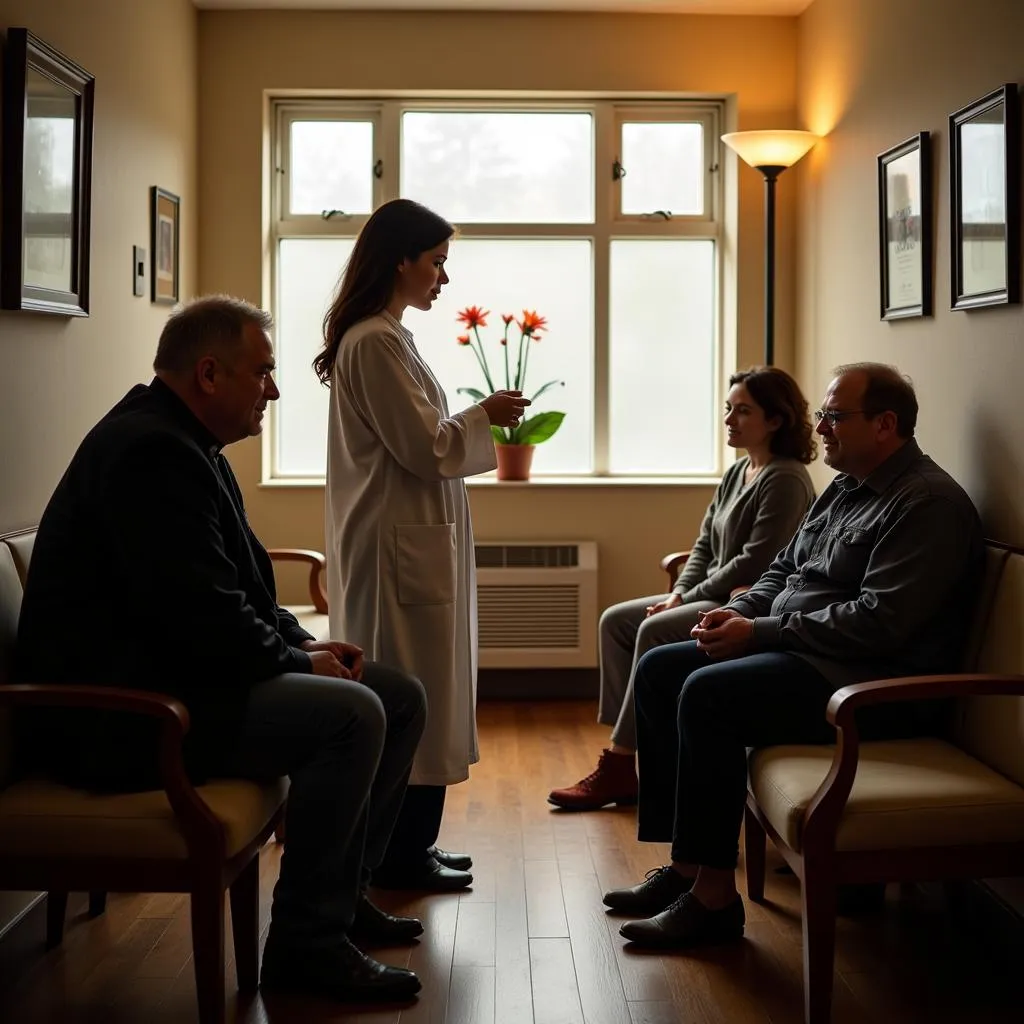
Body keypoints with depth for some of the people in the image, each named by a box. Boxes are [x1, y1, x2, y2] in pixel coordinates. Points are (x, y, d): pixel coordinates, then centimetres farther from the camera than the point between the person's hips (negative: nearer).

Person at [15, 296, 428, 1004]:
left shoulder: (183, 444, 17)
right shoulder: (149, 451, -19)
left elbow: (237, 590, 21)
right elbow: (197, 611, -26)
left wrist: (304, 643, 5)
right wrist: (298, 661, -12)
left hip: (185, 673, 11)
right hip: (127, 710, -11)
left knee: (401, 698, 7)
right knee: (351, 715, -27)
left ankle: (343, 892, 19)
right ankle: (305, 942, -13)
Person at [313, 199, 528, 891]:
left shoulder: (386, 336, 16)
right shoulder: (374, 342, -16)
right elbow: (424, 449, -17)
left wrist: (481, 431, 15)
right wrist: (485, 416, -4)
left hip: (413, 540, 10)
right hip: (402, 545, -10)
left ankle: (407, 845, 24)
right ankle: (404, 856, 9)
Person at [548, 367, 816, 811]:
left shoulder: (785, 480, -15)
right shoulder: (736, 473, 15)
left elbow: (754, 564, -21)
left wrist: (689, 599, -15)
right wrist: (678, 593, -1)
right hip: (711, 598, 10)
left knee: (654, 632, -26)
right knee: (615, 620, 0)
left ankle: (620, 766, -17)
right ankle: (620, 756, -6)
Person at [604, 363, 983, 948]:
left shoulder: (928, 504, -14)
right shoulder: (846, 490, 17)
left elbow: (880, 621, -24)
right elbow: (785, 570, 24)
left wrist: (759, 631, -19)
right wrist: (740, 611, 1)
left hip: (873, 682, -10)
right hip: (796, 651, 11)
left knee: (708, 693, -28)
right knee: (659, 670, 0)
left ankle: (713, 898, -18)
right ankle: (685, 864, 0)